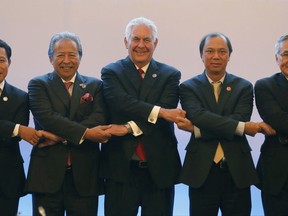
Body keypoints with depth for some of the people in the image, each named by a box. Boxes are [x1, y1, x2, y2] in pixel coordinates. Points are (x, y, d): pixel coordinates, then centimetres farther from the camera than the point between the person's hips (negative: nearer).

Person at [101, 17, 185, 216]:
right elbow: (122, 103, -14)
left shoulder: (170, 75, 7)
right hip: (121, 166, -1)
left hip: (159, 167, 1)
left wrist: (131, 127, -19)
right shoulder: (111, 72, 4)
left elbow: (167, 113, -9)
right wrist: (158, 111, -24)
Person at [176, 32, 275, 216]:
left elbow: (239, 120, -10)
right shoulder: (188, 87, 3)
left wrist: (196, 129, -15)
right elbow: (199, 116, -15)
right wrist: (242, 127, -20)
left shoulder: (244, 87, 5)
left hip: (237, 172, 1)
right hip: (202, 172, -1)